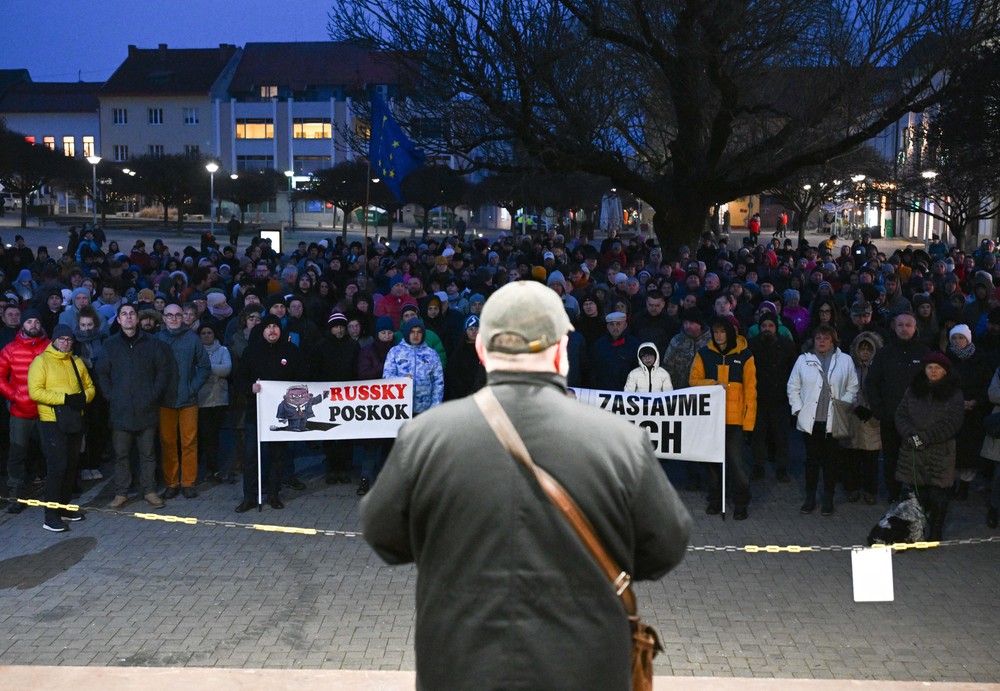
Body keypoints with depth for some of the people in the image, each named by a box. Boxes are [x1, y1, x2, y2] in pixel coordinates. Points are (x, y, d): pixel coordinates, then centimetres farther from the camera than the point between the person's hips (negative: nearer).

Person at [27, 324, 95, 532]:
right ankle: (51, 516, -2)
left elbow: (90, 387, 13)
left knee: (71, 466, 13)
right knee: (57, 466, -10)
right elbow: (35, 392, -17)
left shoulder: (77, 362, 11)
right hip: (51, 422, -6)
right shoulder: (41, 361, -7)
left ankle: (64, 507, 26)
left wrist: (83, 397, -9)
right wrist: (64, 398, -21)